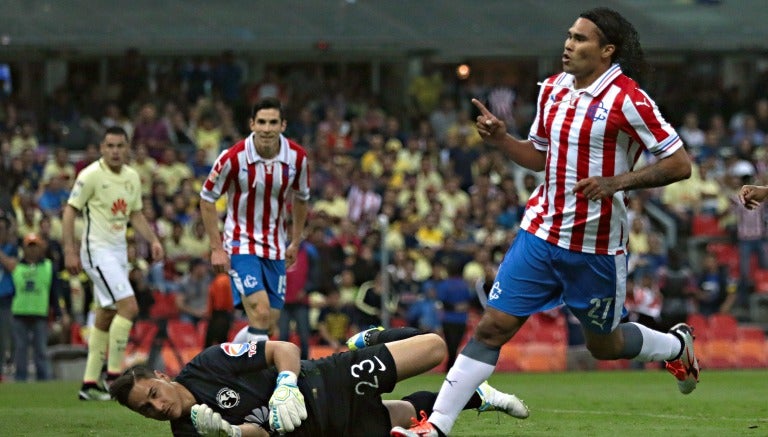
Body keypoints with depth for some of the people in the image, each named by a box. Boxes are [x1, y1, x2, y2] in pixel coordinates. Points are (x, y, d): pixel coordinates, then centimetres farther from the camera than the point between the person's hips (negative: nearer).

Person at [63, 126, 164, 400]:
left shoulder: (132, 177, 10)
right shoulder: (91, 175, -11)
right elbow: (70, 211, -9)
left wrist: (153, 240, 7)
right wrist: (70, 251, -15)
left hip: (119, 251, 8)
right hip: (98, 251, -8)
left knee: (106, 317, 8)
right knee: (129, 306, -18)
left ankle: (89, 384, 12)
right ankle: (114, 374, -12)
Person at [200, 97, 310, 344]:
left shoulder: (297, 157, -7)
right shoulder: (234, 157, -18)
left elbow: (301, 198, 12)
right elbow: (207, 198, -6)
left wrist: (295, 243, 14)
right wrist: (216, 248, -9)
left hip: (275, 249, 5)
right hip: (241, 245, -5)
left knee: (269, 323, 6)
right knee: (260, 314, -21)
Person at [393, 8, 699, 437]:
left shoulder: (627, 100, -15)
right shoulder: (553, 89, 6)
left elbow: (680, 164, -15)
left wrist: (617, 182, -26)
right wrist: (500, 138, 0)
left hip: (596, 247, -5)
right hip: (542, 233, 5)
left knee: (603, 344, 11)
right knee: (493, 326, -4)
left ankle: (677, 344, 42)